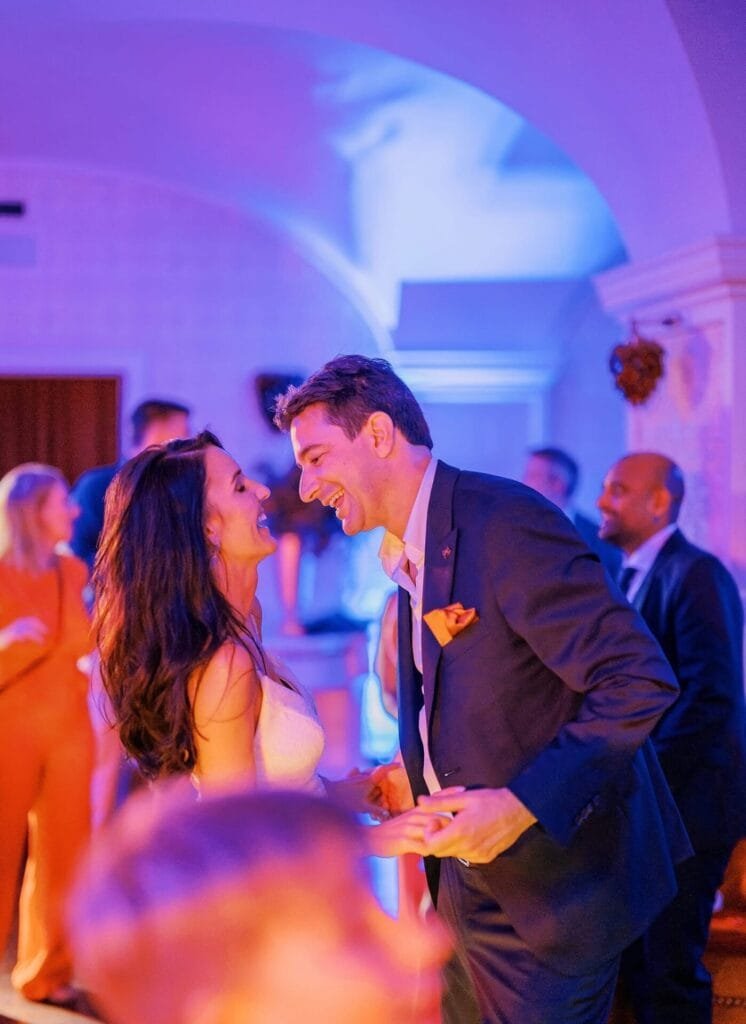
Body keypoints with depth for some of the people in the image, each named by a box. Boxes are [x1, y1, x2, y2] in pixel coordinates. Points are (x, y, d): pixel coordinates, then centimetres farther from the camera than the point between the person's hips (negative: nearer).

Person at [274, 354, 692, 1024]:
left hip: (557, 884, -8)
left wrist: (523, 803, -28)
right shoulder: (407, 557, 7)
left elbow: (641, 681, -26)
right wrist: (414, 779, 6)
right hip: (471, 881, 8)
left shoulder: (506, 522, -22)